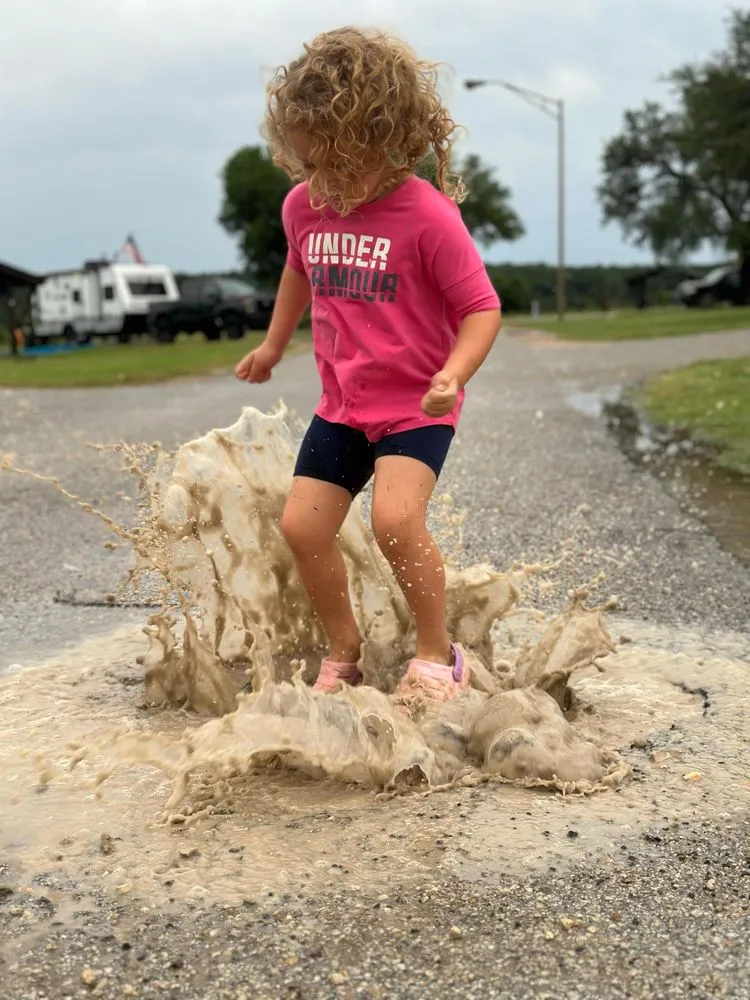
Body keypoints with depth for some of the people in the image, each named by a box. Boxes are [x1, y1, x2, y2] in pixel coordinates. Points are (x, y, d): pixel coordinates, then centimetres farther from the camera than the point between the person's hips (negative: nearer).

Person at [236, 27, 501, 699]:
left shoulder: (428, 215, -18)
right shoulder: (304, 206, -1)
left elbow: (482, 308, -14)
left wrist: (455, 372, -32)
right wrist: (273, 346, 28)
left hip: (416, 406, -6)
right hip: (342, 404, 6)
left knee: (395, 517, -25)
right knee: (302, 525, -1)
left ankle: (437, 653, -2)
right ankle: (344, 650, 22)